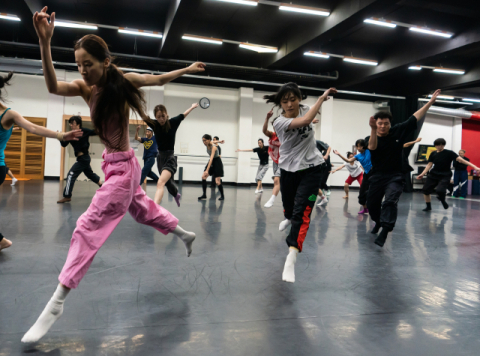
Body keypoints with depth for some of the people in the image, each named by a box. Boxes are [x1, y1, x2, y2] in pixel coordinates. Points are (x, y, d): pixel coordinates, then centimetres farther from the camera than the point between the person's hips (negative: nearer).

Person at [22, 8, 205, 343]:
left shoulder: (123, 80, -14)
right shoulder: (84, 87, -4)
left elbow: (159, 79, 4)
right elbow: (53, 86, -26)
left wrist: (188, 68, 16)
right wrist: (44, 42, -40)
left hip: (123, 167, -7)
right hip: (114, 164, 7)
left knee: (88, 228, -9)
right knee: (142, 208, 26)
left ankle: (56, 304, -2)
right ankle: (185, 234, 50)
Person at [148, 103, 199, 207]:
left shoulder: (172, 122, -7)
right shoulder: (154, 124, -3)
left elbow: (183, 115, 10)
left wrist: (192, 107, 25)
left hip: (170, 158, -5)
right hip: (160, 157, 5)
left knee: (160, 183, -26)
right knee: (168, 182, 25)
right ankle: (176, 195, 57)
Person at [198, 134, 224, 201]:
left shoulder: (213, 147, -30)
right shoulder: (207, 144, -9)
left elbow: (211, 159, -39)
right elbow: (212, 142, 16)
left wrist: (207, 170, -46)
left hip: (217, 162, -7)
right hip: (211, 162, 7)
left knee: (217, 181, -8)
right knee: (203, 176, -10)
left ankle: (222, 196, 13)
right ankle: (204, 195, -7)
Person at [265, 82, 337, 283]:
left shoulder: (305, 110, -4)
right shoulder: (279, 122, -19)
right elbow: (305, 121, -37)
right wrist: (322, 97, -31)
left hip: (311, 169, 1)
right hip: (288, 170, 0)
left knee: (301, 213, -15)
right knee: (288, 206, 21)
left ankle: (291, 259, -21)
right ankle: (288, 218, 61)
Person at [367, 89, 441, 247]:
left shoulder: (398, 131, 0)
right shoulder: (371, 138, -5)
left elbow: (414, 118, 5)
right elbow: (372, 147, -29)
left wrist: (430, 102, 5)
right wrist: (373, 129, -46)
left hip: (395, 177, -1)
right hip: (377, 177, 2)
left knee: (389, 202, -26)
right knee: (372, 205, 11)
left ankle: (384, 232, -33)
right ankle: (378, 222, 43)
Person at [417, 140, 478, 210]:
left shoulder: (449, 153, -9)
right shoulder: (433, 154, 4)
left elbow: (461, 160, -17)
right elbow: (429, 165, 6)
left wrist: (475, 167, -26)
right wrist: (422, 174, -6)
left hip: (445, 176, -4)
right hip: (433, 175, 4)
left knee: (440, 191, -27)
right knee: (425, 190, 0)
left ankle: (443, 201, 9)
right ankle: (428, 207, 23)